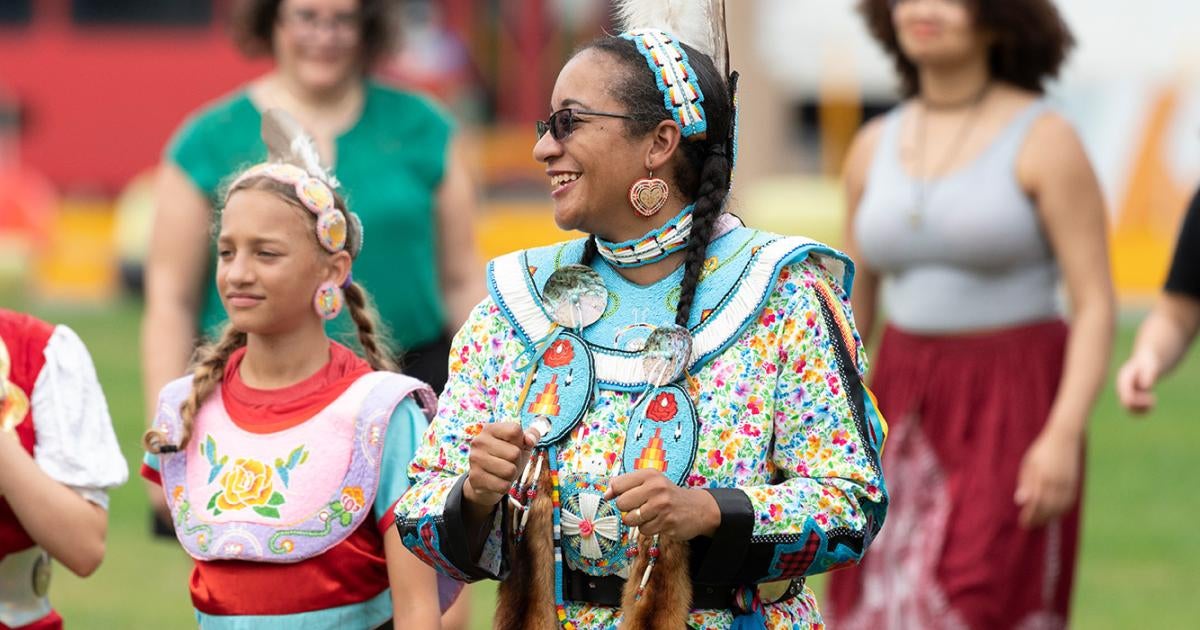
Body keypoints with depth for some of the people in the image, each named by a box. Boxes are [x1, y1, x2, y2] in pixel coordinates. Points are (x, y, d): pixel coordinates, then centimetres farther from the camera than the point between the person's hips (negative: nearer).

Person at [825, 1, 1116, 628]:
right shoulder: (876, 148, 7)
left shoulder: (1047, 140, -10)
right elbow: (852, 308, 14)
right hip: (911, 418, 6)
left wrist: (1063, 437, -24)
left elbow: (1096, 305, -13)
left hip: (1015, 414, -6)